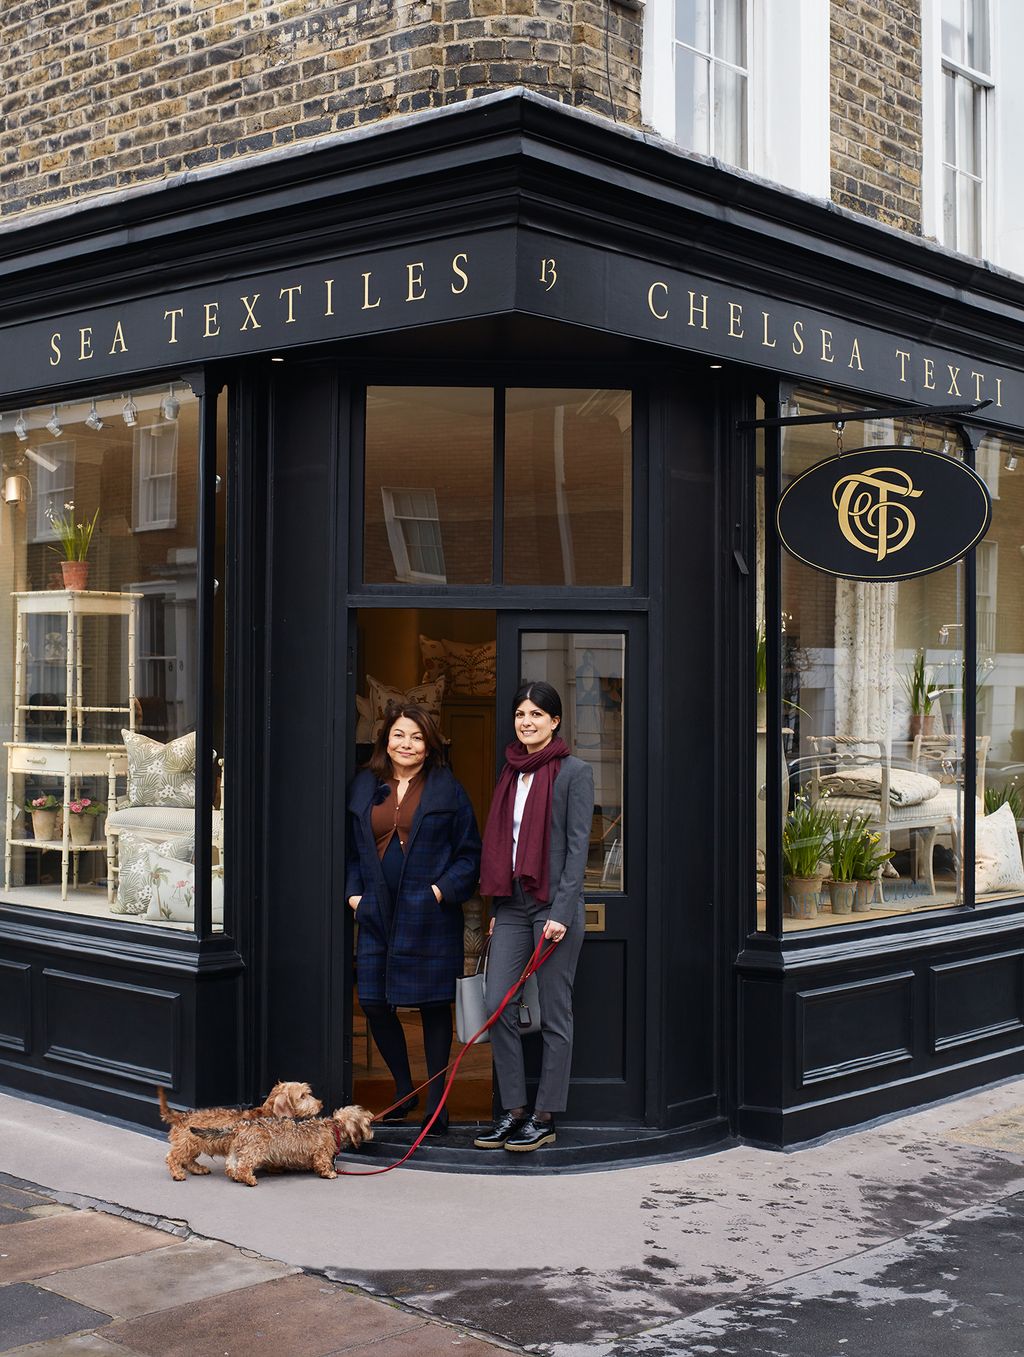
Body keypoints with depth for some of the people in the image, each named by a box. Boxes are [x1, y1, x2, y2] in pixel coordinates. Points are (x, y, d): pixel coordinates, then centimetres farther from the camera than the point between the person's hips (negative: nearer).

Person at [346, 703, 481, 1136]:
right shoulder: (364, 787, 10)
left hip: (429, 917, -3)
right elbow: (350, 848, 16)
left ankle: (435, 1100, 15)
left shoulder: (447, 789, 1)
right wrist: (354, 892, 4)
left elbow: (469, 853, 2)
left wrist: (443, 889, -10)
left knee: (433, 1006, 3)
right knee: (374, 1004, 4)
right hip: (376, 915, 3)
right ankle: (404, 1087, 26)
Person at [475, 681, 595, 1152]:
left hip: (554, 905, -6)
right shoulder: (512, 771, 14)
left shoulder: (575, 772, -4)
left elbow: (577, 846, -9)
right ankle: (514, 1110, 11)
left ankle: (545, 1118, 10)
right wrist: (498, 909, 13)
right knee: (496, 1004, 0)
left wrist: (561, 912, -16)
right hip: (512, 903, 6)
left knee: (554, 1014, 2)